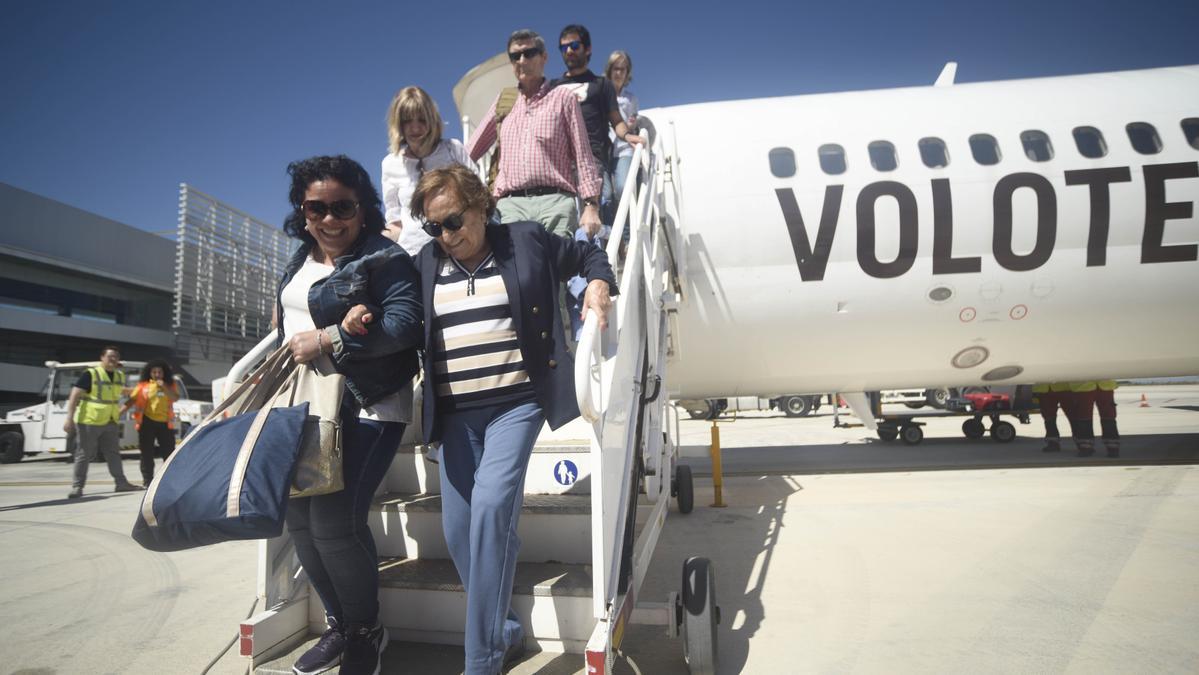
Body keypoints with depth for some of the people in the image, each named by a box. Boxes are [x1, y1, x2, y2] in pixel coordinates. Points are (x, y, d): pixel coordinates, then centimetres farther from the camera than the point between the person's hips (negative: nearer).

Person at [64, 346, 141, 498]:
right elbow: (74, 396, -15)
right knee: (84, 454, 0)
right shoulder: (90, 374, -12)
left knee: (113, 453, 12)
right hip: (89, 421, -6)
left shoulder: (120, 376, 8)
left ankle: (121, 483, 18)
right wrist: (69, 419, -20)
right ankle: (77, 487, 9)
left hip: (111, 422, 6)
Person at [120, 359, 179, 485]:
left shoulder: (171, 384, 6)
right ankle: (147, 480, 14)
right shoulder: (143, 385, 4)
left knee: (169, 451, 4)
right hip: (147, 422, 0)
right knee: (147, 453, 5)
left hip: (165, 422, 0)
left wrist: (164, 387, -20)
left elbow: (175, 398, -9)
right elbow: (131, 400, 4)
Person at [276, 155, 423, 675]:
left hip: (368, 407, -8)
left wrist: (326, 341, -23)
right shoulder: (300, 260, 14)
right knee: (299, 515, 8)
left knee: (335, 520, -13)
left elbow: (405, 324, -24)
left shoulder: (383, 257, -11)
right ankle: (339, 625, 28)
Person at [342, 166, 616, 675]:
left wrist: (598, 284, -7)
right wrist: (364, 315, -1)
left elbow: (588, 254, 14)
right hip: (456, 413, 5)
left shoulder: (527, 242, 2)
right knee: (458, 528, 3)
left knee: (491, 506, -20)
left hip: (516, 403, -4)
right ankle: (504, 632, 24)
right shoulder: (424, 264, 11)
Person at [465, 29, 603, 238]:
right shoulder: (504, 100, 21)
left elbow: (582, 155, 7)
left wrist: (591, 205, -2)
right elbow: (472, 149, 25)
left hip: (555, 201, -2)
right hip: (511, 204, 2)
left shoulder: (563, 98, 12)